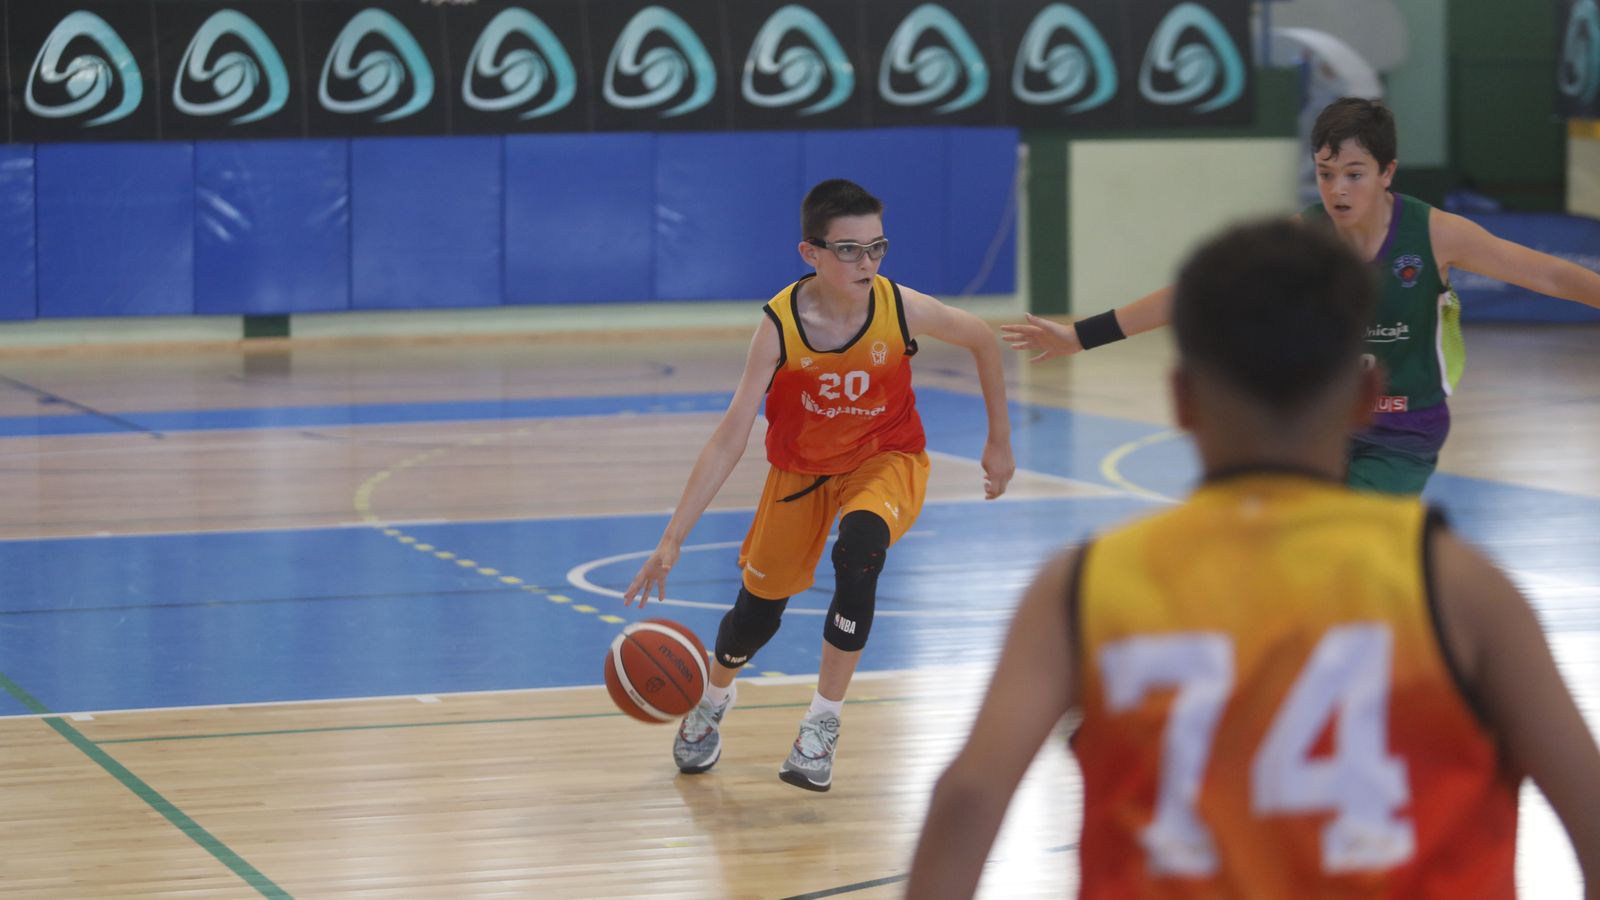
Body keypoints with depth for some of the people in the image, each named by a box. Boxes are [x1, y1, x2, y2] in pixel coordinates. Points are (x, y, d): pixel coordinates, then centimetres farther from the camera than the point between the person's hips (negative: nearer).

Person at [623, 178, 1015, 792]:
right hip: (801, 470, 1)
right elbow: (729, 440, -27)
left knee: (858, 552, -32)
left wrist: (1000, 442, 3)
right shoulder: (780, 326, -28)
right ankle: (713, 700, 46)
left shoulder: (902, 309, -26)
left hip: (885, 461, -1)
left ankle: (823, 724, -18)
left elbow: (982, 340, -4)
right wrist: (671, 541, -32)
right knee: (758, 609, 8)